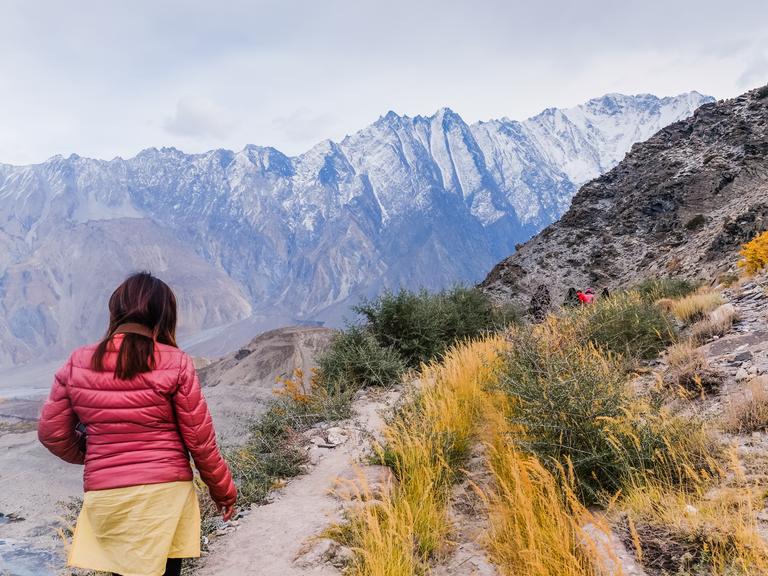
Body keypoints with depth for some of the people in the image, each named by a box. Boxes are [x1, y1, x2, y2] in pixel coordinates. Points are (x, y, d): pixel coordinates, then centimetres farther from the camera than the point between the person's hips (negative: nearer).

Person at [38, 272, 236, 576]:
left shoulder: (78, 363, -2)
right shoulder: (175, 363, -9)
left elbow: (52, 433, 4)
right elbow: (200, 439, -7)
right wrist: (223, 490, 7)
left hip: (105, 496, 2)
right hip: (166, 491, -2)